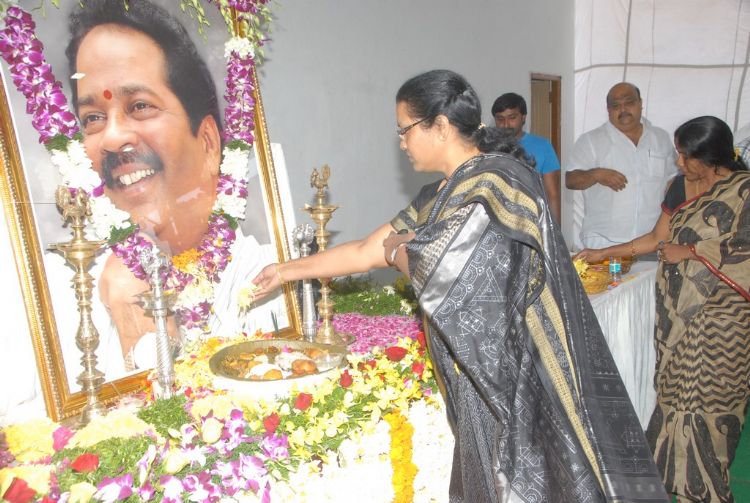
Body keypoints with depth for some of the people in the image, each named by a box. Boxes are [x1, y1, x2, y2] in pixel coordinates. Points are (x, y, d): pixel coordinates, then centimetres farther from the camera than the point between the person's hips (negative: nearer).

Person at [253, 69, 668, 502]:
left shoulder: (498, 181, -17)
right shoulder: (441, 197, 10)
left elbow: (435, 269, -22)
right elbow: (365, 252, 15)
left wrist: (396, 249, 0)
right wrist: (286, 271, 21)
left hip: (519, 373, -8)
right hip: (482, 373, 8)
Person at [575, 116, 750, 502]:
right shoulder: (680, 186, 8)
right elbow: (656, 238, 14)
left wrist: (688, 251, -13)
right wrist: (603, 253, 13)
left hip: (719, 313, -5)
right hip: (675, 306, 5)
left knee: (710, 394, 1)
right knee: (675, 386, 9)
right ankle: (674, 468, 24)